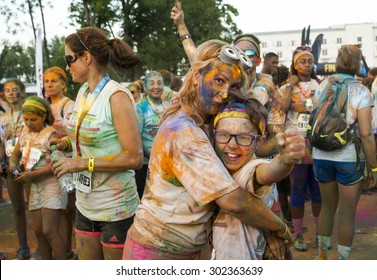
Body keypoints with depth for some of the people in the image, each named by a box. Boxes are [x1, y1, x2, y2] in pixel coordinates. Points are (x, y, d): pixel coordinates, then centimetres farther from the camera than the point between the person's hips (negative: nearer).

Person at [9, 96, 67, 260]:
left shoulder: (51, 134, -12)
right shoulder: (25, 133, 10)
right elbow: (15, 154, 19)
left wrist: (31, 175, -23)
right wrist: (13, 165, -4)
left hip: (52, 186, -7)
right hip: (35, 187, 7)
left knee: (50, 231, -9)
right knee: (38, 231, 11)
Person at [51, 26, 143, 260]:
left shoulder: (117, 96, -18)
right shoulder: (83, 91, 5)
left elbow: (135, 158, -21)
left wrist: (83, 163, -22)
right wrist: (66, 144, 0)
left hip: (115, 208, -7)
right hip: (85, 204, 7)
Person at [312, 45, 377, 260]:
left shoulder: (322, 86, 1)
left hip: (322, 156, 5)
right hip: (350, 158, -5)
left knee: (327, 206, 20)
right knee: (347, 213, 7)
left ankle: (322, 254, 33)